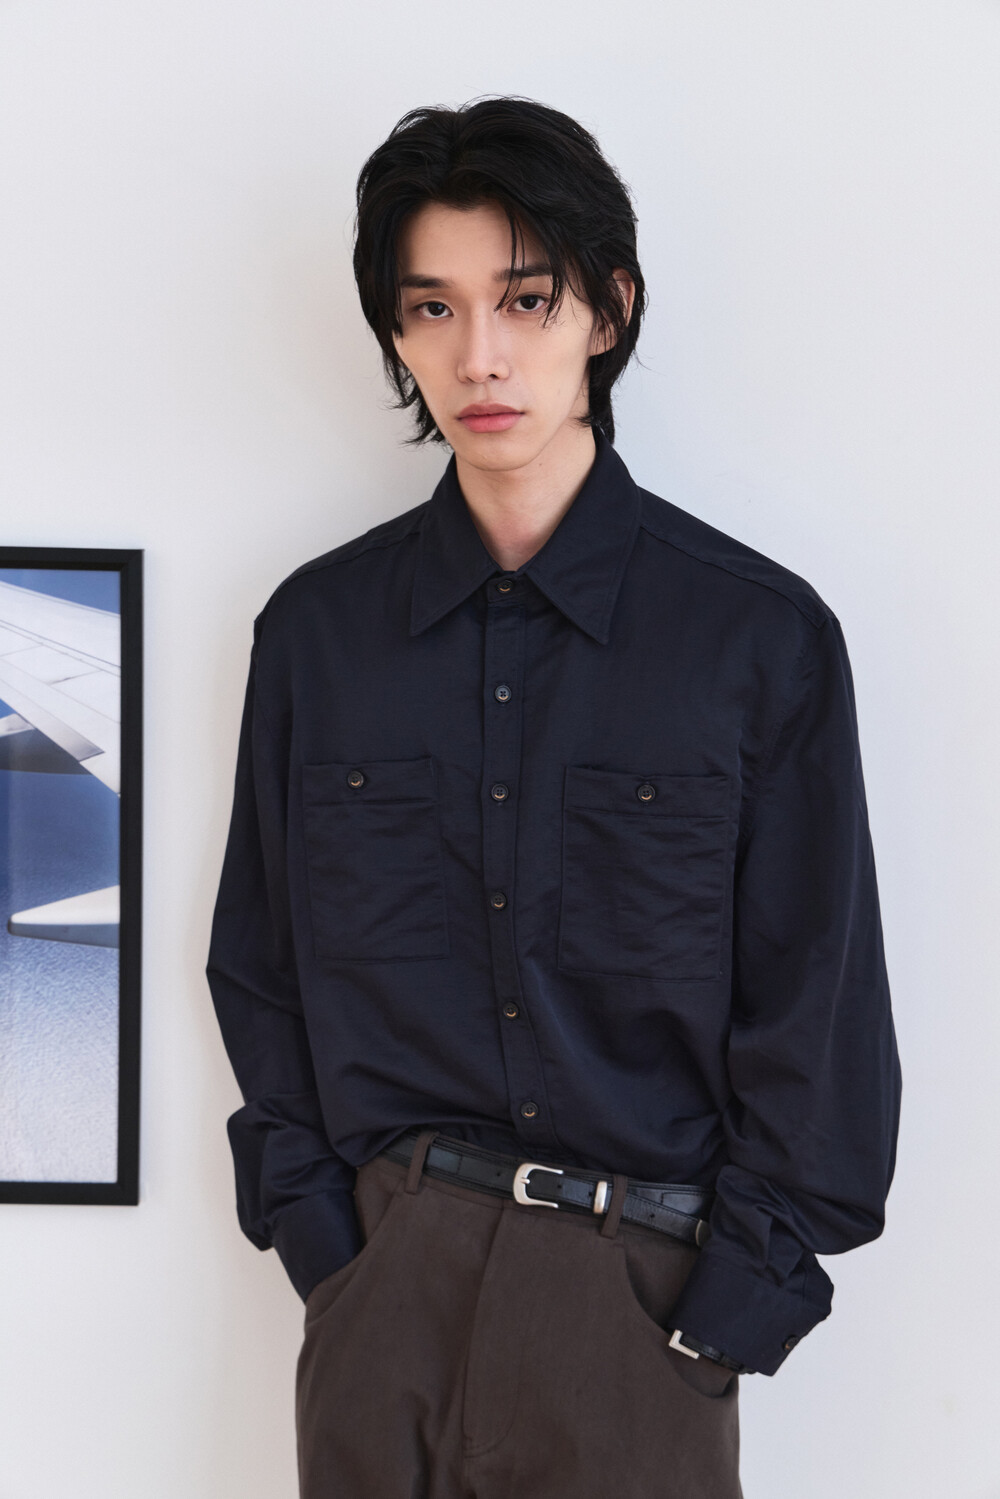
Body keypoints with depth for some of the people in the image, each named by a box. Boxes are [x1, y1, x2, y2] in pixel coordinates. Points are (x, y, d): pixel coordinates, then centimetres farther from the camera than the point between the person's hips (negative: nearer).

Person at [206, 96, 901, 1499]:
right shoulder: (317, 630, 2)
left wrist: (731, 1305, -5)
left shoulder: (764, 636, -6)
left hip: (645, 1287, -2)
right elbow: (260, 969, 8)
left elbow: (814, 1007, -3)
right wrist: (318, 1229, 0)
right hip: (384, 1276, 2)